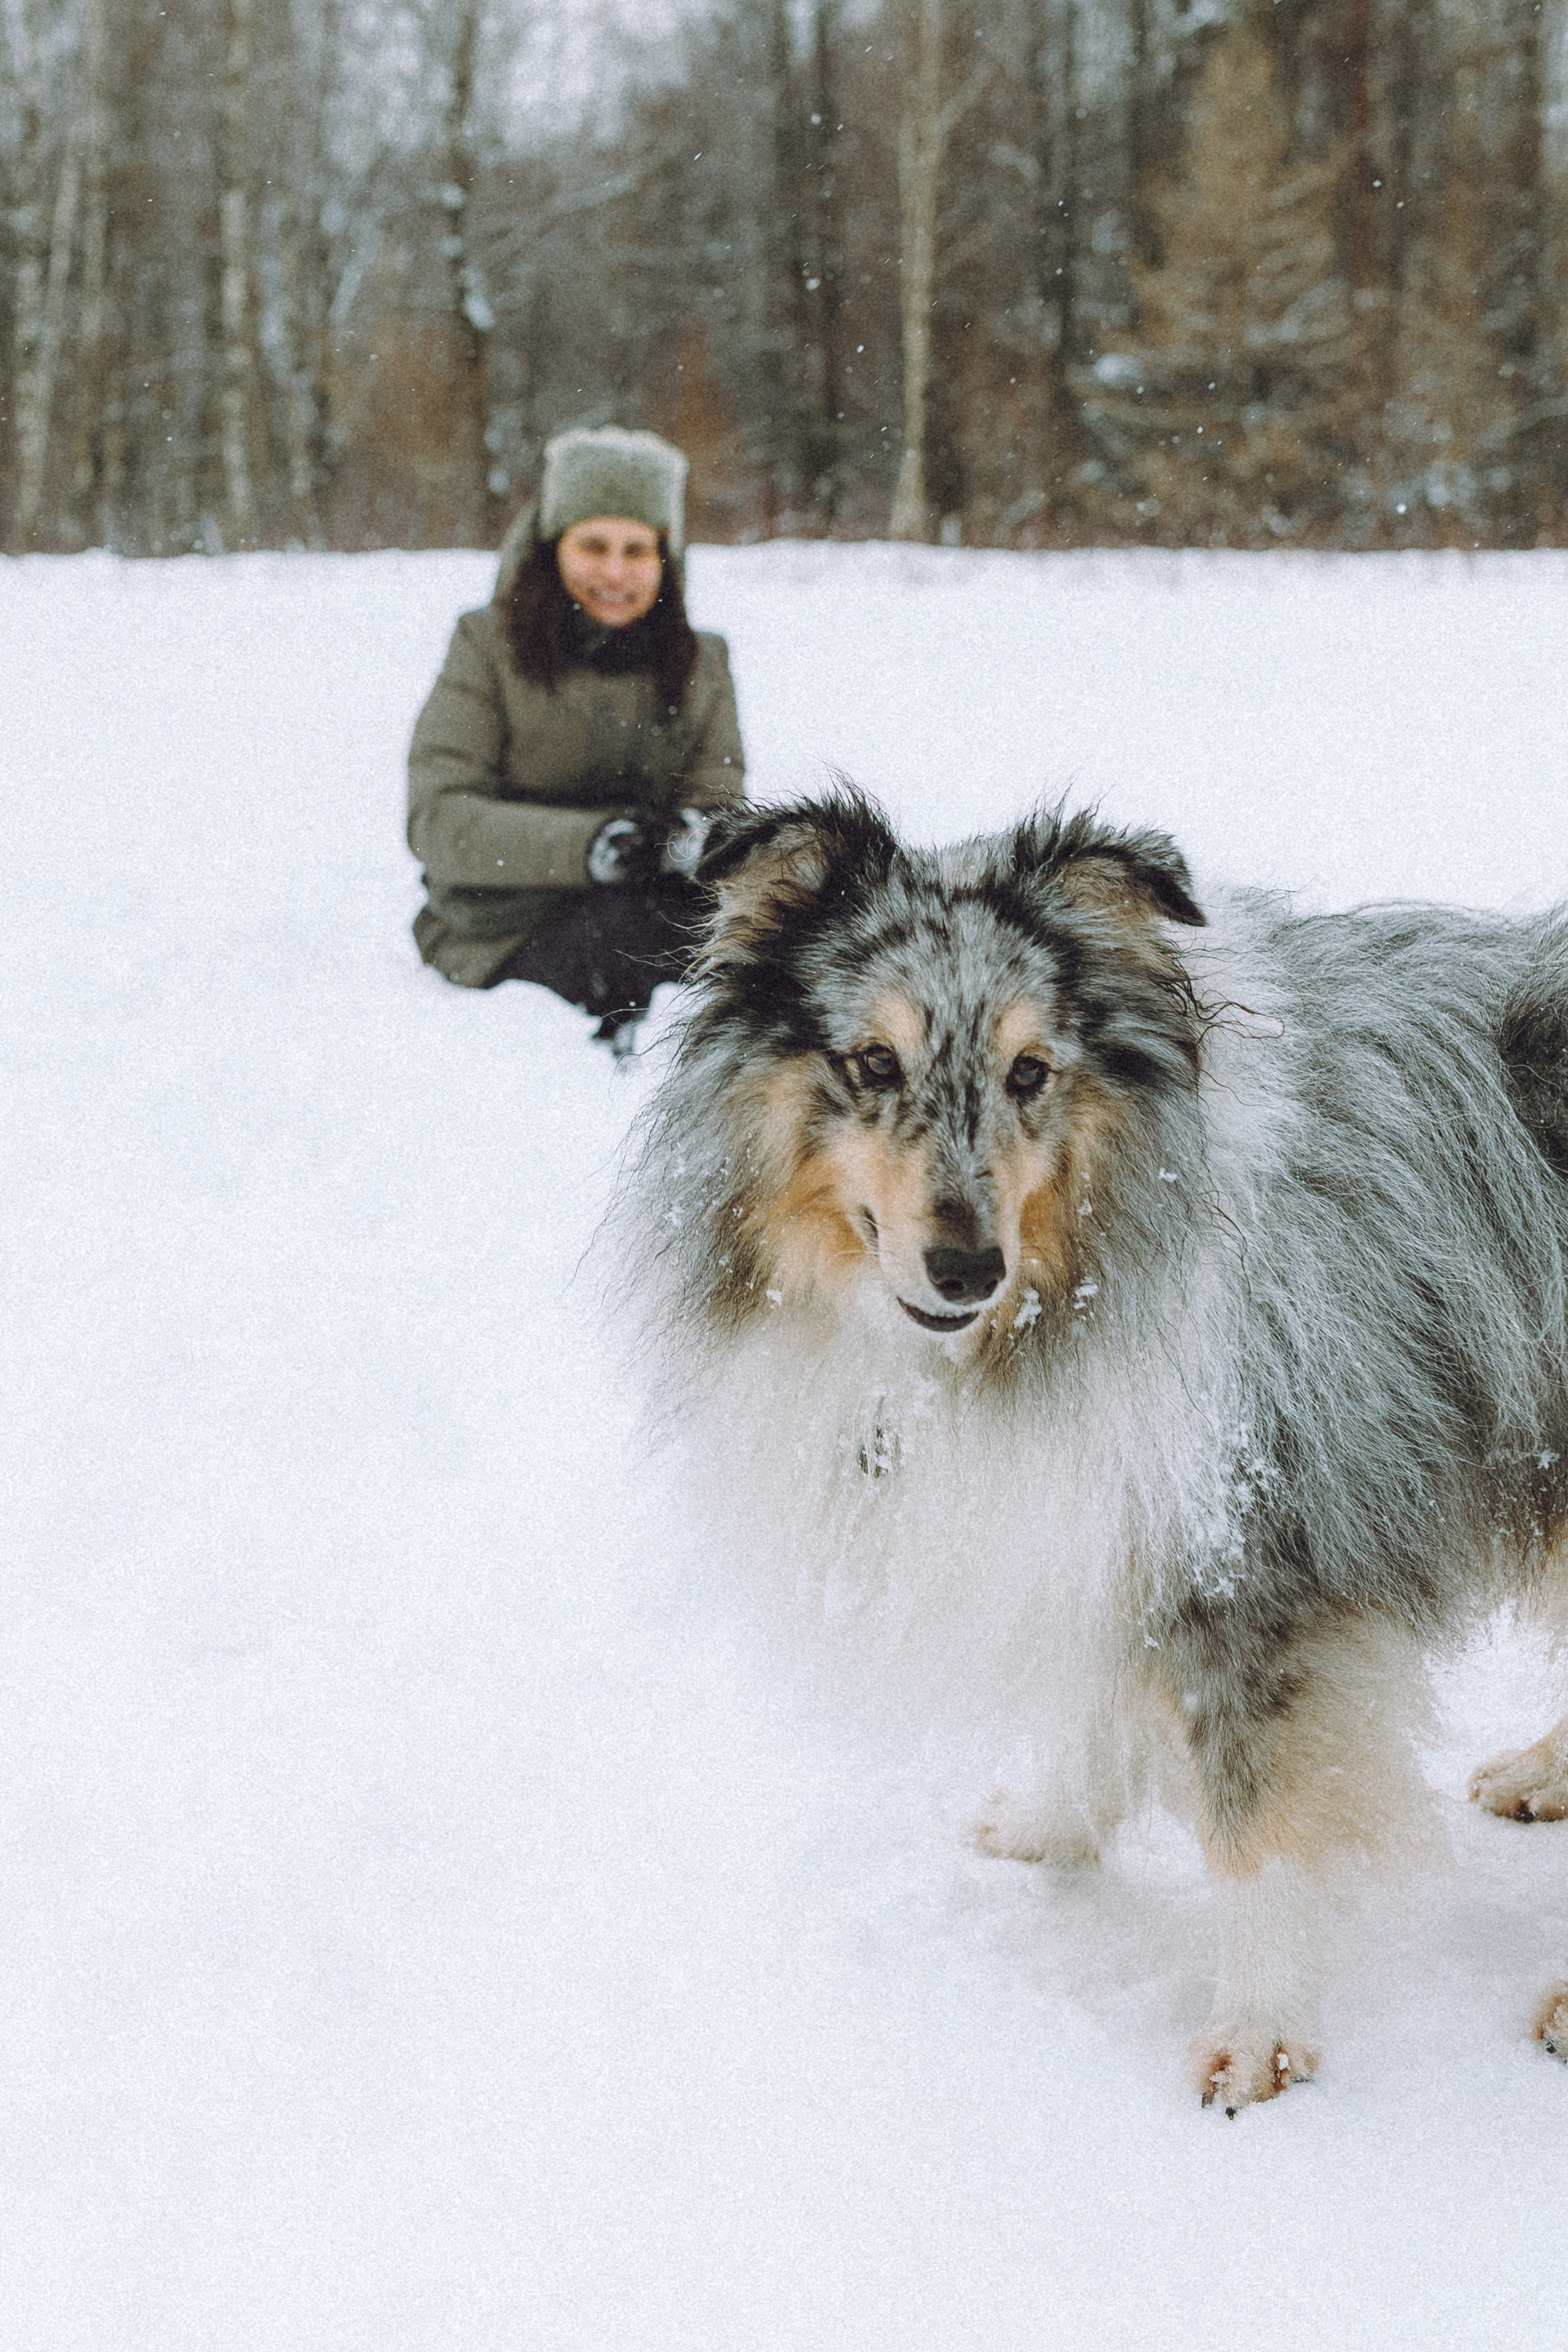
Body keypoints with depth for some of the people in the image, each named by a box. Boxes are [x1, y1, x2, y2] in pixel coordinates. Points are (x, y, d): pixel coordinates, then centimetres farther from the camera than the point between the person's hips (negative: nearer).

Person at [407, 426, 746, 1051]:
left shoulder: (698, 665, 12)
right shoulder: (489, 648, -1)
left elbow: (719, 797, 2)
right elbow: (437, 820, -12)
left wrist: (696, 836, -25)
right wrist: (584, 845, -28)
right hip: (503, 944, -3)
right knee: (629, 920, -34)